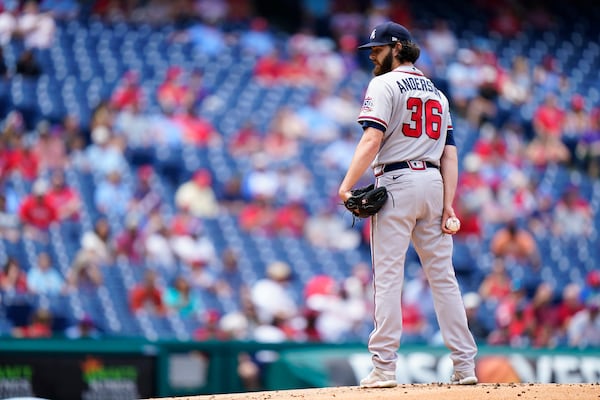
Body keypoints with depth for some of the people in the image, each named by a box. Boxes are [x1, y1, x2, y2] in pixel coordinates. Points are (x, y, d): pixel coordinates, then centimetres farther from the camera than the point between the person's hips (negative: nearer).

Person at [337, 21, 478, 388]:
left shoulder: (385, 85, -2)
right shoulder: (437, 94, 19)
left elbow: (372, 140, -16)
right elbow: (450, 155, 11)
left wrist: (347, 186, -16)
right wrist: (448, 204, 6)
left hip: (396, 182, -6)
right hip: (433, 183, 6)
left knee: (388, 276, -7)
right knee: (443, 276, 7)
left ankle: (384, 368, -11)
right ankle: (465, 365, 5)